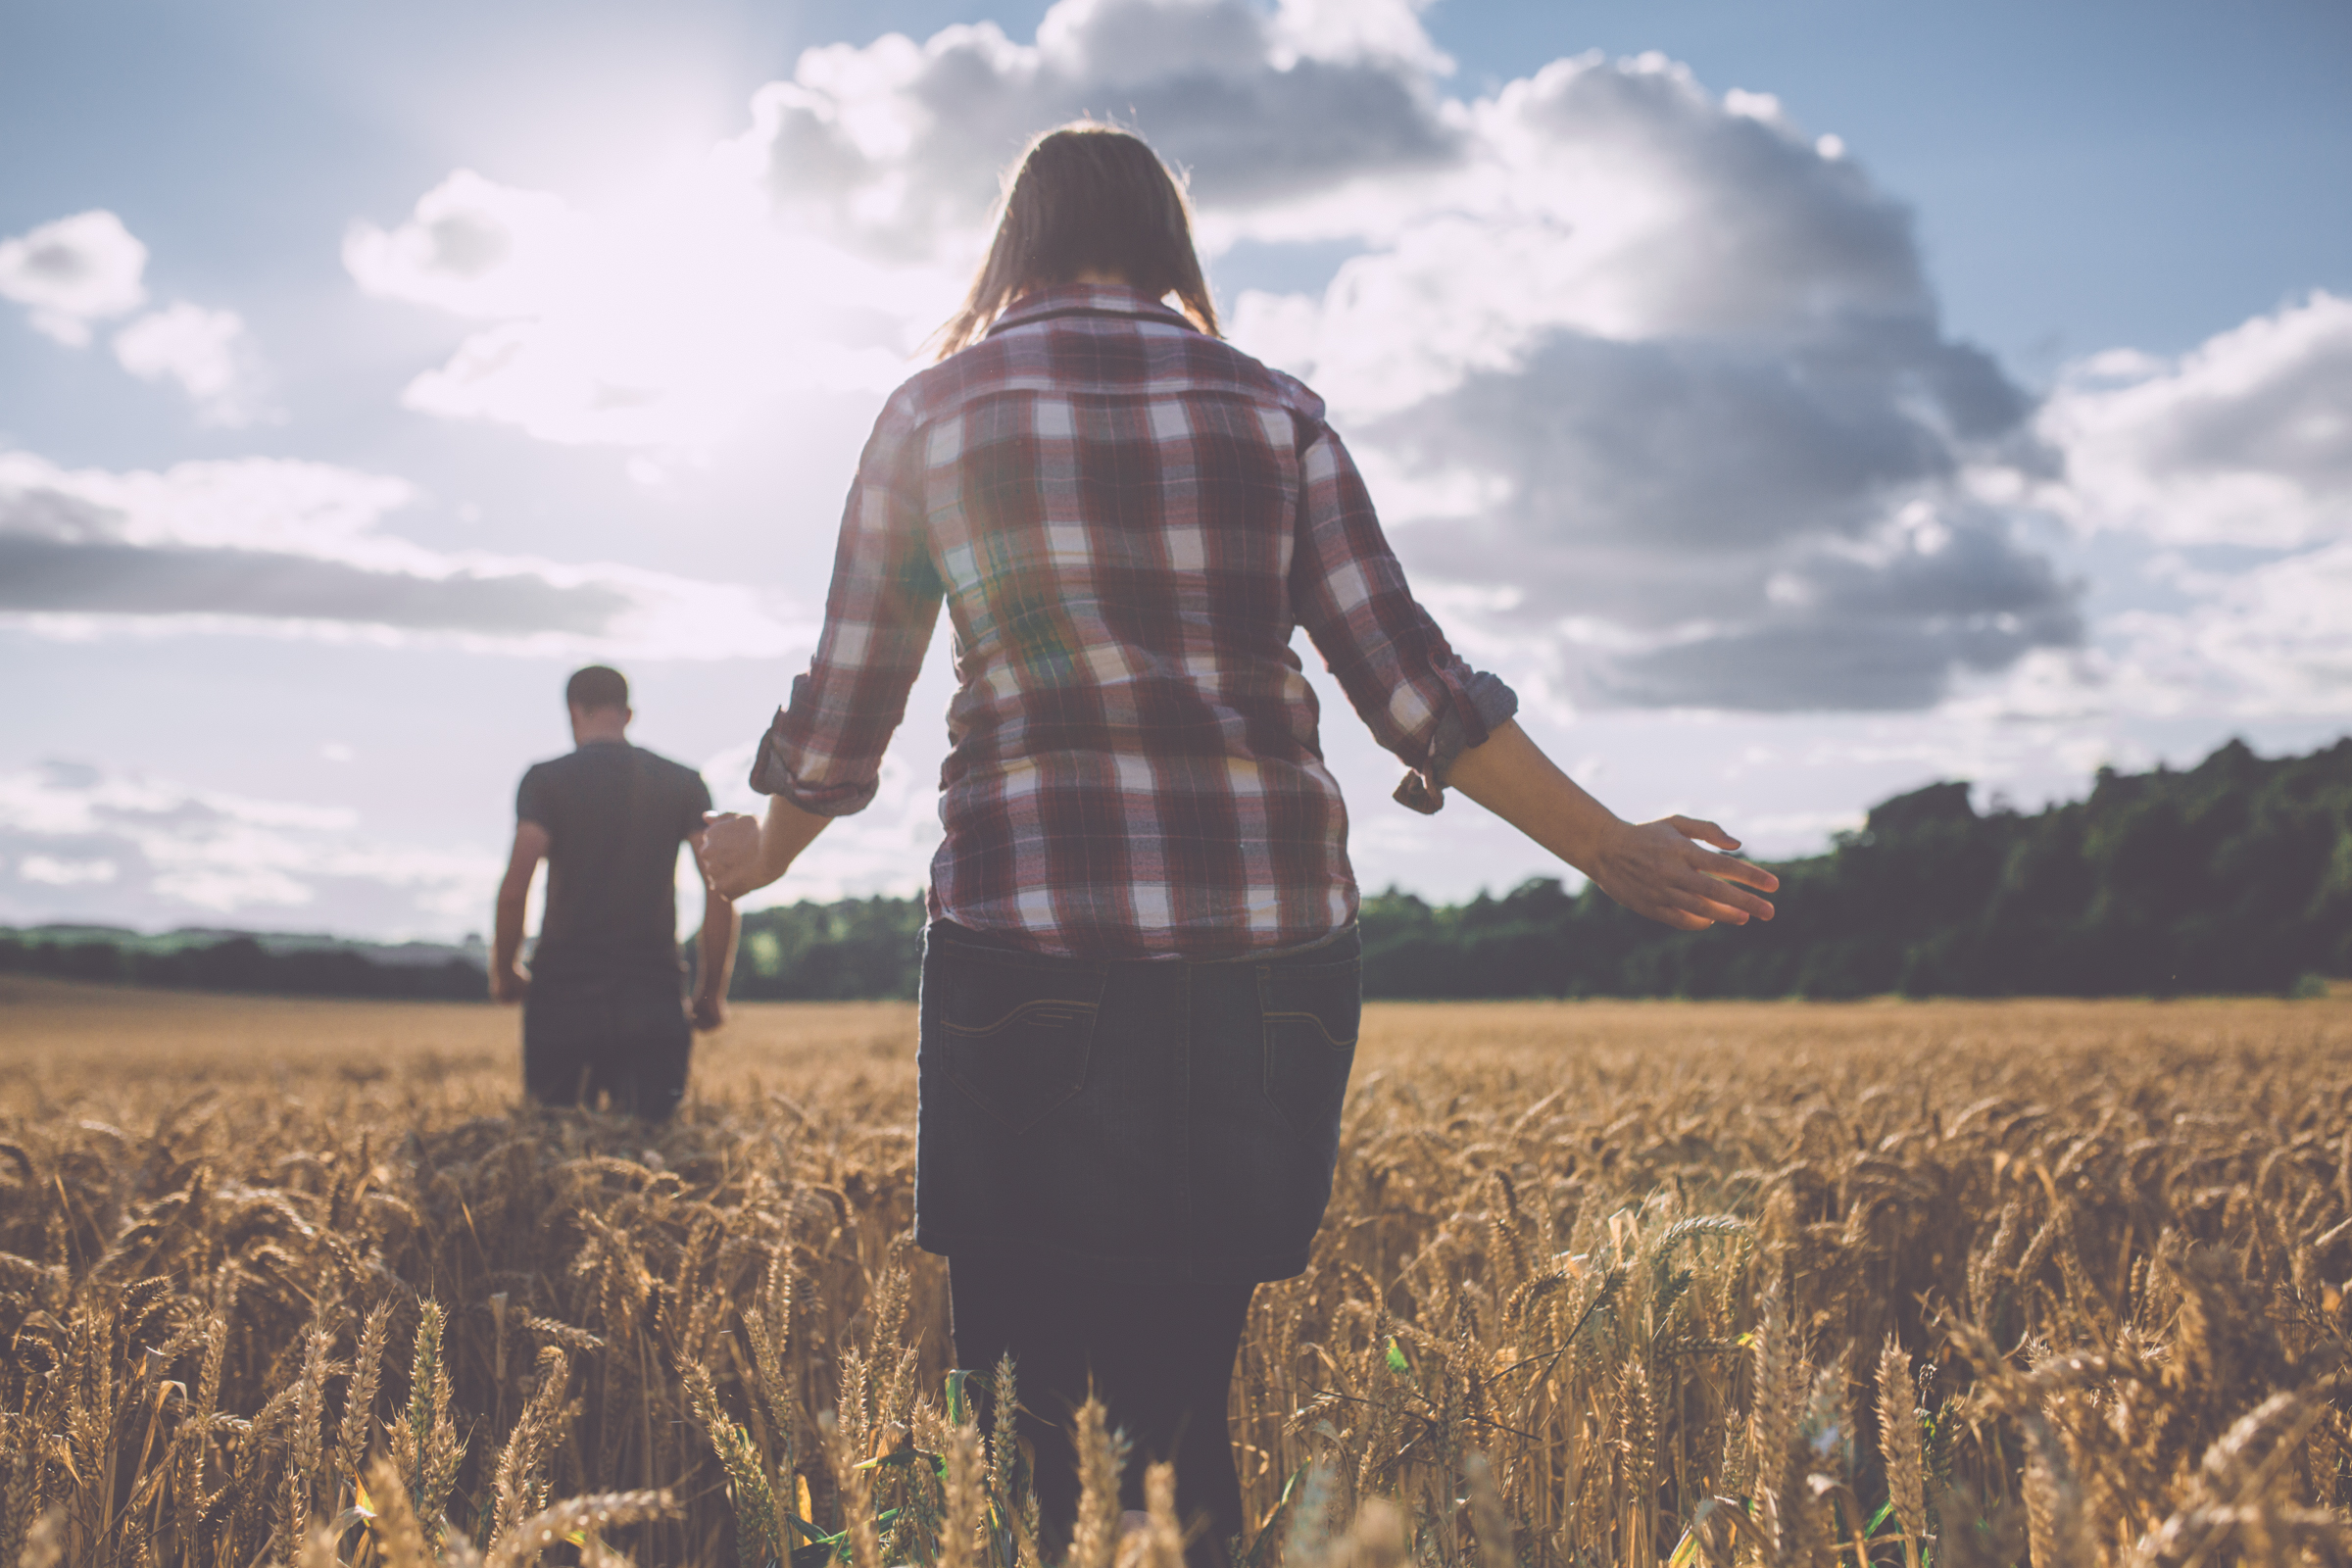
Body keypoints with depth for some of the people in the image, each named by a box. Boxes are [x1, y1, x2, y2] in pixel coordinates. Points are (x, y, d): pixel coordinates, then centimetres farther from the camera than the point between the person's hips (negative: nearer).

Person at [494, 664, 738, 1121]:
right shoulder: (684, 784, 7)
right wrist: (711, 992, 8)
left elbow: (514, 891, -10)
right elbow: (721, 891, -1)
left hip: (562, 995, -1)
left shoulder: (545, 780, 0)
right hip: (652, 1004, 1)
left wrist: (504, 971, 8)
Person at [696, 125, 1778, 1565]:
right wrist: (1610, 851, 12)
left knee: (1028, 1396, 4)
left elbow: (845, 702, 12)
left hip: (1035, 954, -2)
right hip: (1270, 953, 2)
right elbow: (1410, 680, 5)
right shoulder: (1273, 411, 10)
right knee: (1184, 1389, 11)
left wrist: (765, 854, 31)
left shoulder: (934, 414, 8)